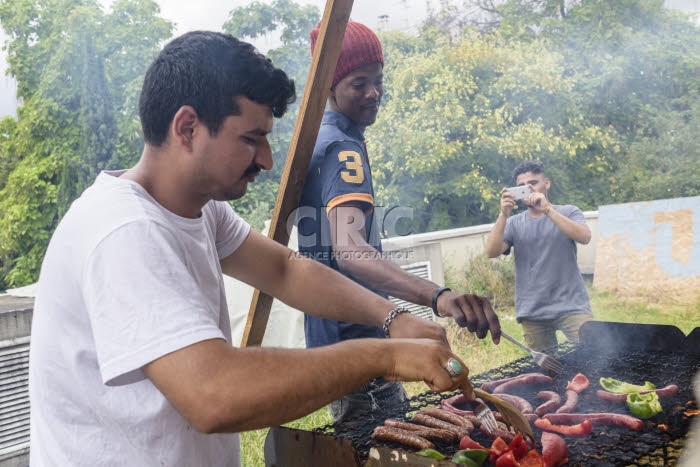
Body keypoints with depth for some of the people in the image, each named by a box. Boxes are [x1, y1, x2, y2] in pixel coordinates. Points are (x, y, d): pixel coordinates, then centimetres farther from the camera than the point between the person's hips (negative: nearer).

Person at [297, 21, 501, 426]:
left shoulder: (317, 139, 12)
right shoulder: (343, 148, -20)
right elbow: (349, 249, -37)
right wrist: (438, 296, -52)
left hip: (331, 330, 10)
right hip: (354, 335, -10)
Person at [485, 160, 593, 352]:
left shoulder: (568, 212, 6)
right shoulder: (514, 223, 10)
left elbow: (584, 237, -14)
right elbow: (491, 252, -6)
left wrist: (547, 209, -22)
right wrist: (503, 214, -17)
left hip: (570, 306, -2)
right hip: (532, 313, 2)